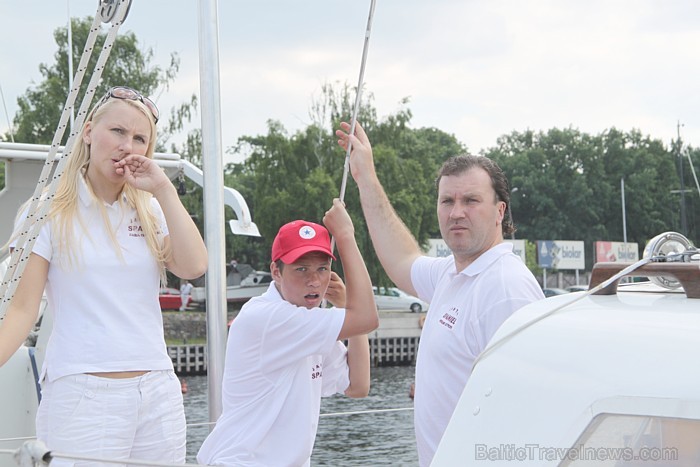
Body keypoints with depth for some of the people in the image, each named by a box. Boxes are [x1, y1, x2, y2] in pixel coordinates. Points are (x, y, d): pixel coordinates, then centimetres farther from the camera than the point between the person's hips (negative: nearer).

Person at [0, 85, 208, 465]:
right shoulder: (48, 212, 2)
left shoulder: (152, 212, 13)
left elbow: (194, 267, -4)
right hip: (81, 394, -4)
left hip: (158, 393, 4)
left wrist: (163, 189, -4)